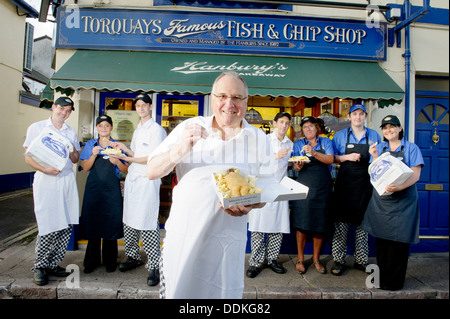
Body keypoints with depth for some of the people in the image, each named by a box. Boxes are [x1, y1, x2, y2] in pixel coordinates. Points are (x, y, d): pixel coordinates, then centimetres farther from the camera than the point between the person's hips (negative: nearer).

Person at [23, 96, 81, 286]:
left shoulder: (71, 132, 17)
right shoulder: (36, 128, 6)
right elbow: (28, 157, 0)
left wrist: (72, 151, -4)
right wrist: (45, 169, -16)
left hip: (67, 180, 4)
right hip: (45, 180, -4)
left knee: (66, 226, 2)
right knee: (48, 228, -7)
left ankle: (54, 264, 17)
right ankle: (40, 267, 12)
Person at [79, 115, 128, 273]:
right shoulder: (90, 144, 10)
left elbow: (126, 170, 4)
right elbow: (85, 168, 5)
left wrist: (116, 161, -14)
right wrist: (93, 155, -11)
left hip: (112, 189, -1)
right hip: (94, 189, 1)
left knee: (111, 224, 1)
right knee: (93, 223, 4)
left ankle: (110, 261, 15)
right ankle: (92, 261, 19)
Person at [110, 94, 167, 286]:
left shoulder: (156, 129, -5)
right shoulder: (137, 130, 21)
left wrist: (128, 158, -10)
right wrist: (124, 148, 9)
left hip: (147, 180, -8)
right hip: (132, 179, 8)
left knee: (147, 225, -9)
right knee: (129, 221, 11)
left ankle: (154, 266, 0)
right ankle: (133, 257, 27)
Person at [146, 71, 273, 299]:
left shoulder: (259, 139, 3)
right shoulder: (188, 128, 1)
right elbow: (151, 172, -2)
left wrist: (249, 205, -17)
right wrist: (180, 150, -20)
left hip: (228, 242, 0)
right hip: (182, 236, 1)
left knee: (223, 293, 10)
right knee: (175, 293, 13)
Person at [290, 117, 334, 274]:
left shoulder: (325, 142, 11)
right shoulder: (298, 144, 11)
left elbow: (330, 160, -6)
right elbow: (296, 167, 2)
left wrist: (314, 153, -21)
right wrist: (298, 166, -21)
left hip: (323, 187, 1)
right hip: (304, 185, -1)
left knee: (320, 223, 5)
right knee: (302, 222, -4)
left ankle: (316, 258, 21)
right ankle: (300, 259, 12)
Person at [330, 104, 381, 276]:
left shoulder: (374, 136, 11)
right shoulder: (340, 135, 6)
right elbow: (331, 158, 6)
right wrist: (346, 157, -9)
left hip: (365, 183, 2)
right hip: (345, 182, -2)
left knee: (363, 222, 7)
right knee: (341, 221, -2)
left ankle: (361, 260, 19)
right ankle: (338, 260, 7)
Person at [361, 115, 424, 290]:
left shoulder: (411, 148, 1)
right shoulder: (380, 147, 10)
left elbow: (415, 175, -7)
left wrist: (399, 187, -24)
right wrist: (374, 157, -8)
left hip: (403, 200, -3)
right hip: (380, 199, 3)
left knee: (398, 239, 0)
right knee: (381, 238, 8)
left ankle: (394, 281, 13)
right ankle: (381, 275, 23)